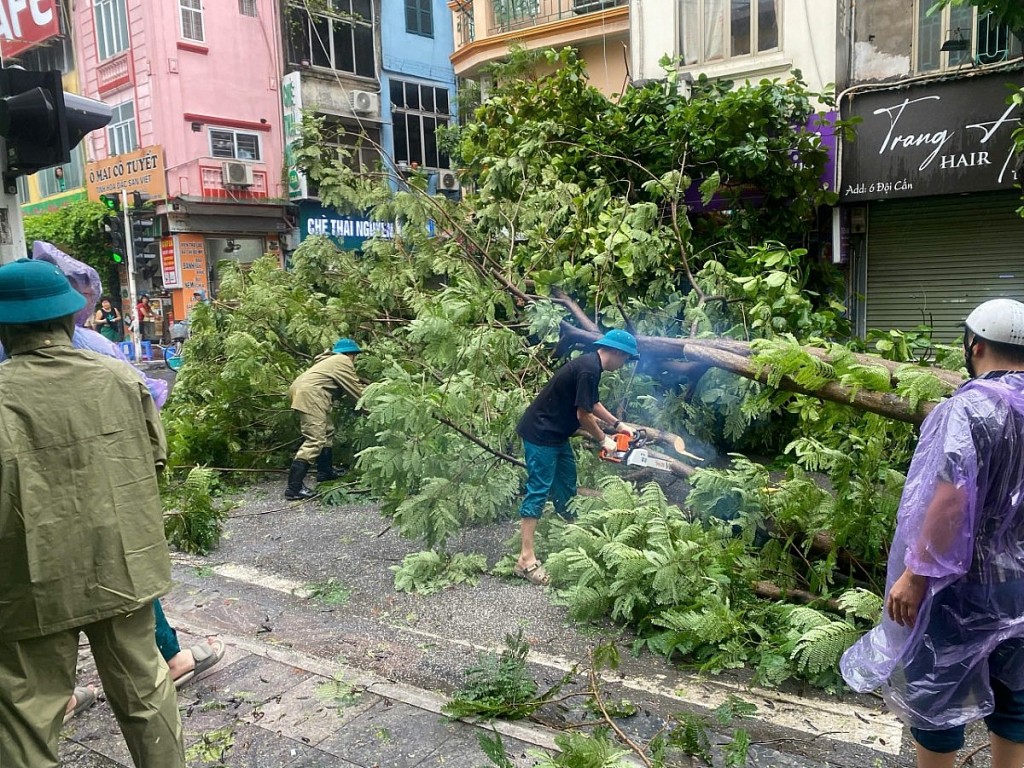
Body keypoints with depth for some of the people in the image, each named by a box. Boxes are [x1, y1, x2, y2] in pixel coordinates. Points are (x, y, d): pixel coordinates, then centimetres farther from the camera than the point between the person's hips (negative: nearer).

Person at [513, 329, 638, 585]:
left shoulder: (591, 365, 10)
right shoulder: (588, 369, -22)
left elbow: (593, 403, 24)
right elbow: (583, 414, -18)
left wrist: (618, 424, 22)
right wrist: (603, 440, -4)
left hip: (556, 434, 10)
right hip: (540, 435, -10)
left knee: (566, 486, 18)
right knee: (539, 490, -11)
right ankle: (526, 559, -10)